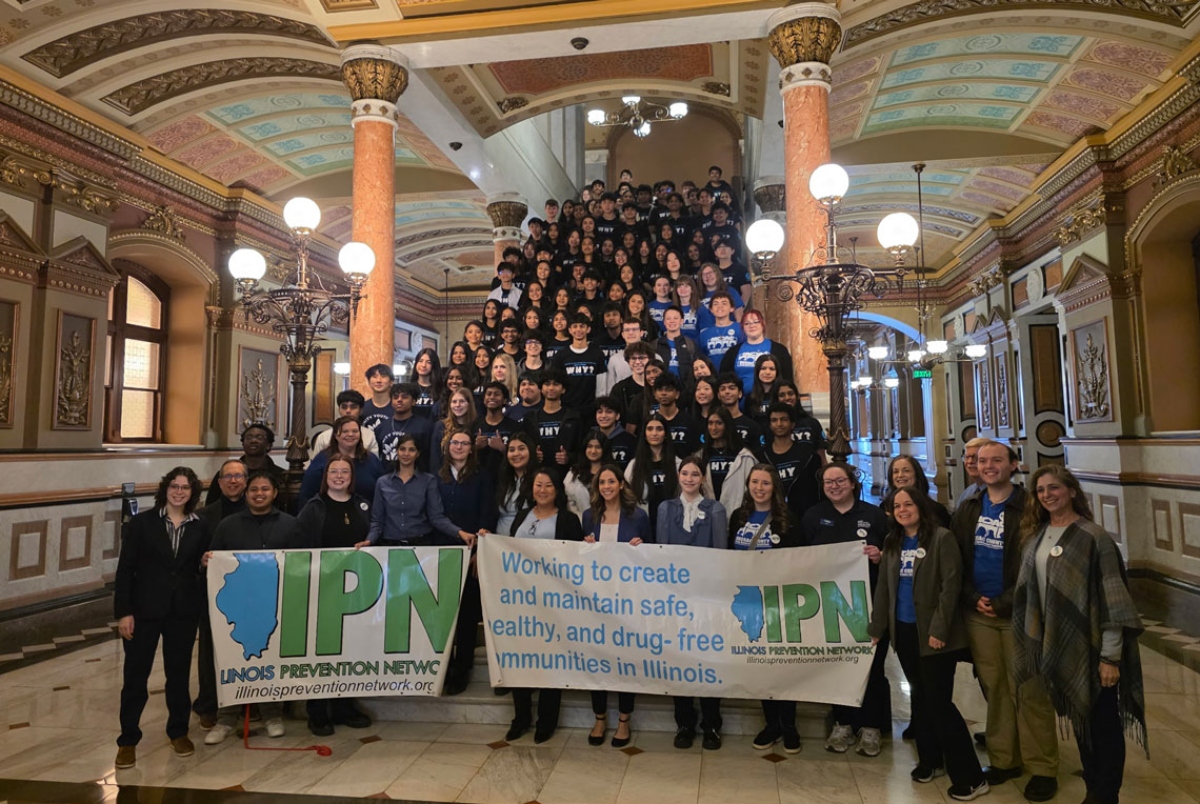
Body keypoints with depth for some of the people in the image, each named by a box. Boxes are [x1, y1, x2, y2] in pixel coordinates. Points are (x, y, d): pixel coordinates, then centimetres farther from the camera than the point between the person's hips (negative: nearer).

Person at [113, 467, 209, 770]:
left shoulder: (200, 528, 3)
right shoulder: (141, 523, -4)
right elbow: (125, 569, -5)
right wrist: (123, 612, -10)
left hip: (183, 611, 2)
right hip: (145, 609, -2)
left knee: (179, 674, 13)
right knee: (135, 675, 6)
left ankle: (178, 731, 29)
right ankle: (128, 739, 21)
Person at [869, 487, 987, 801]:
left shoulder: (942, 538, -10)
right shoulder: (892, 542, 8)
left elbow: (951, 585, -15)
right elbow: (883, 586, 11)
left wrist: (939, 629, -19)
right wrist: (877, 626, 8)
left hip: (932, 633, -6)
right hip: (902, 630, 6)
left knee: (939, 701, -4)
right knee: (919, 697, 16)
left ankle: (970, 776, 8)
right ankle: (930, 759, 31)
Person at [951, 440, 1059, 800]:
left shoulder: (1029, 508, -7)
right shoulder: (967, 510, 8)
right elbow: (957, 559, 8)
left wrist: (1004, 603, -12)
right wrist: (973, 598, -4)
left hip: (1017, 614, -4)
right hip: (978, 614, 4)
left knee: (1028, 691, 1)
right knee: (994, 689, 11)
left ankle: (1043, 768, 14)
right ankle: (1003, 759, 23)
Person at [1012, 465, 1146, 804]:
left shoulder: (1093, 537, -13)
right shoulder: (1034, 537, 5)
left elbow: (1113, 600, -15)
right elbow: (1030, 592, 12)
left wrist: (1110, 656, -17)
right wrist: (1035, 643, 10)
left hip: (1092, 647, -6)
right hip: (1058, 646, 6)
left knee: (1103, 723, 7)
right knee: (1079, 719, 17)